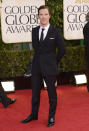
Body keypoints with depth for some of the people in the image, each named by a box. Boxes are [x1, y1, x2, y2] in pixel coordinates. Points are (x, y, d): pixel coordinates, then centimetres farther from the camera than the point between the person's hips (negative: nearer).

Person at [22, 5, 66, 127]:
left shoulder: (55, 31, -6)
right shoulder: (34, 30, 5)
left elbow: (62, 49, -1)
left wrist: (54, 61, 4)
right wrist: (40, 58, 12)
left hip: (49, 67, -4)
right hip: (37, 66, 4)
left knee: (51, 92, 7)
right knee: (35, 92, 13)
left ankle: (51, 117, 21)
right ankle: (34, 114, 29)